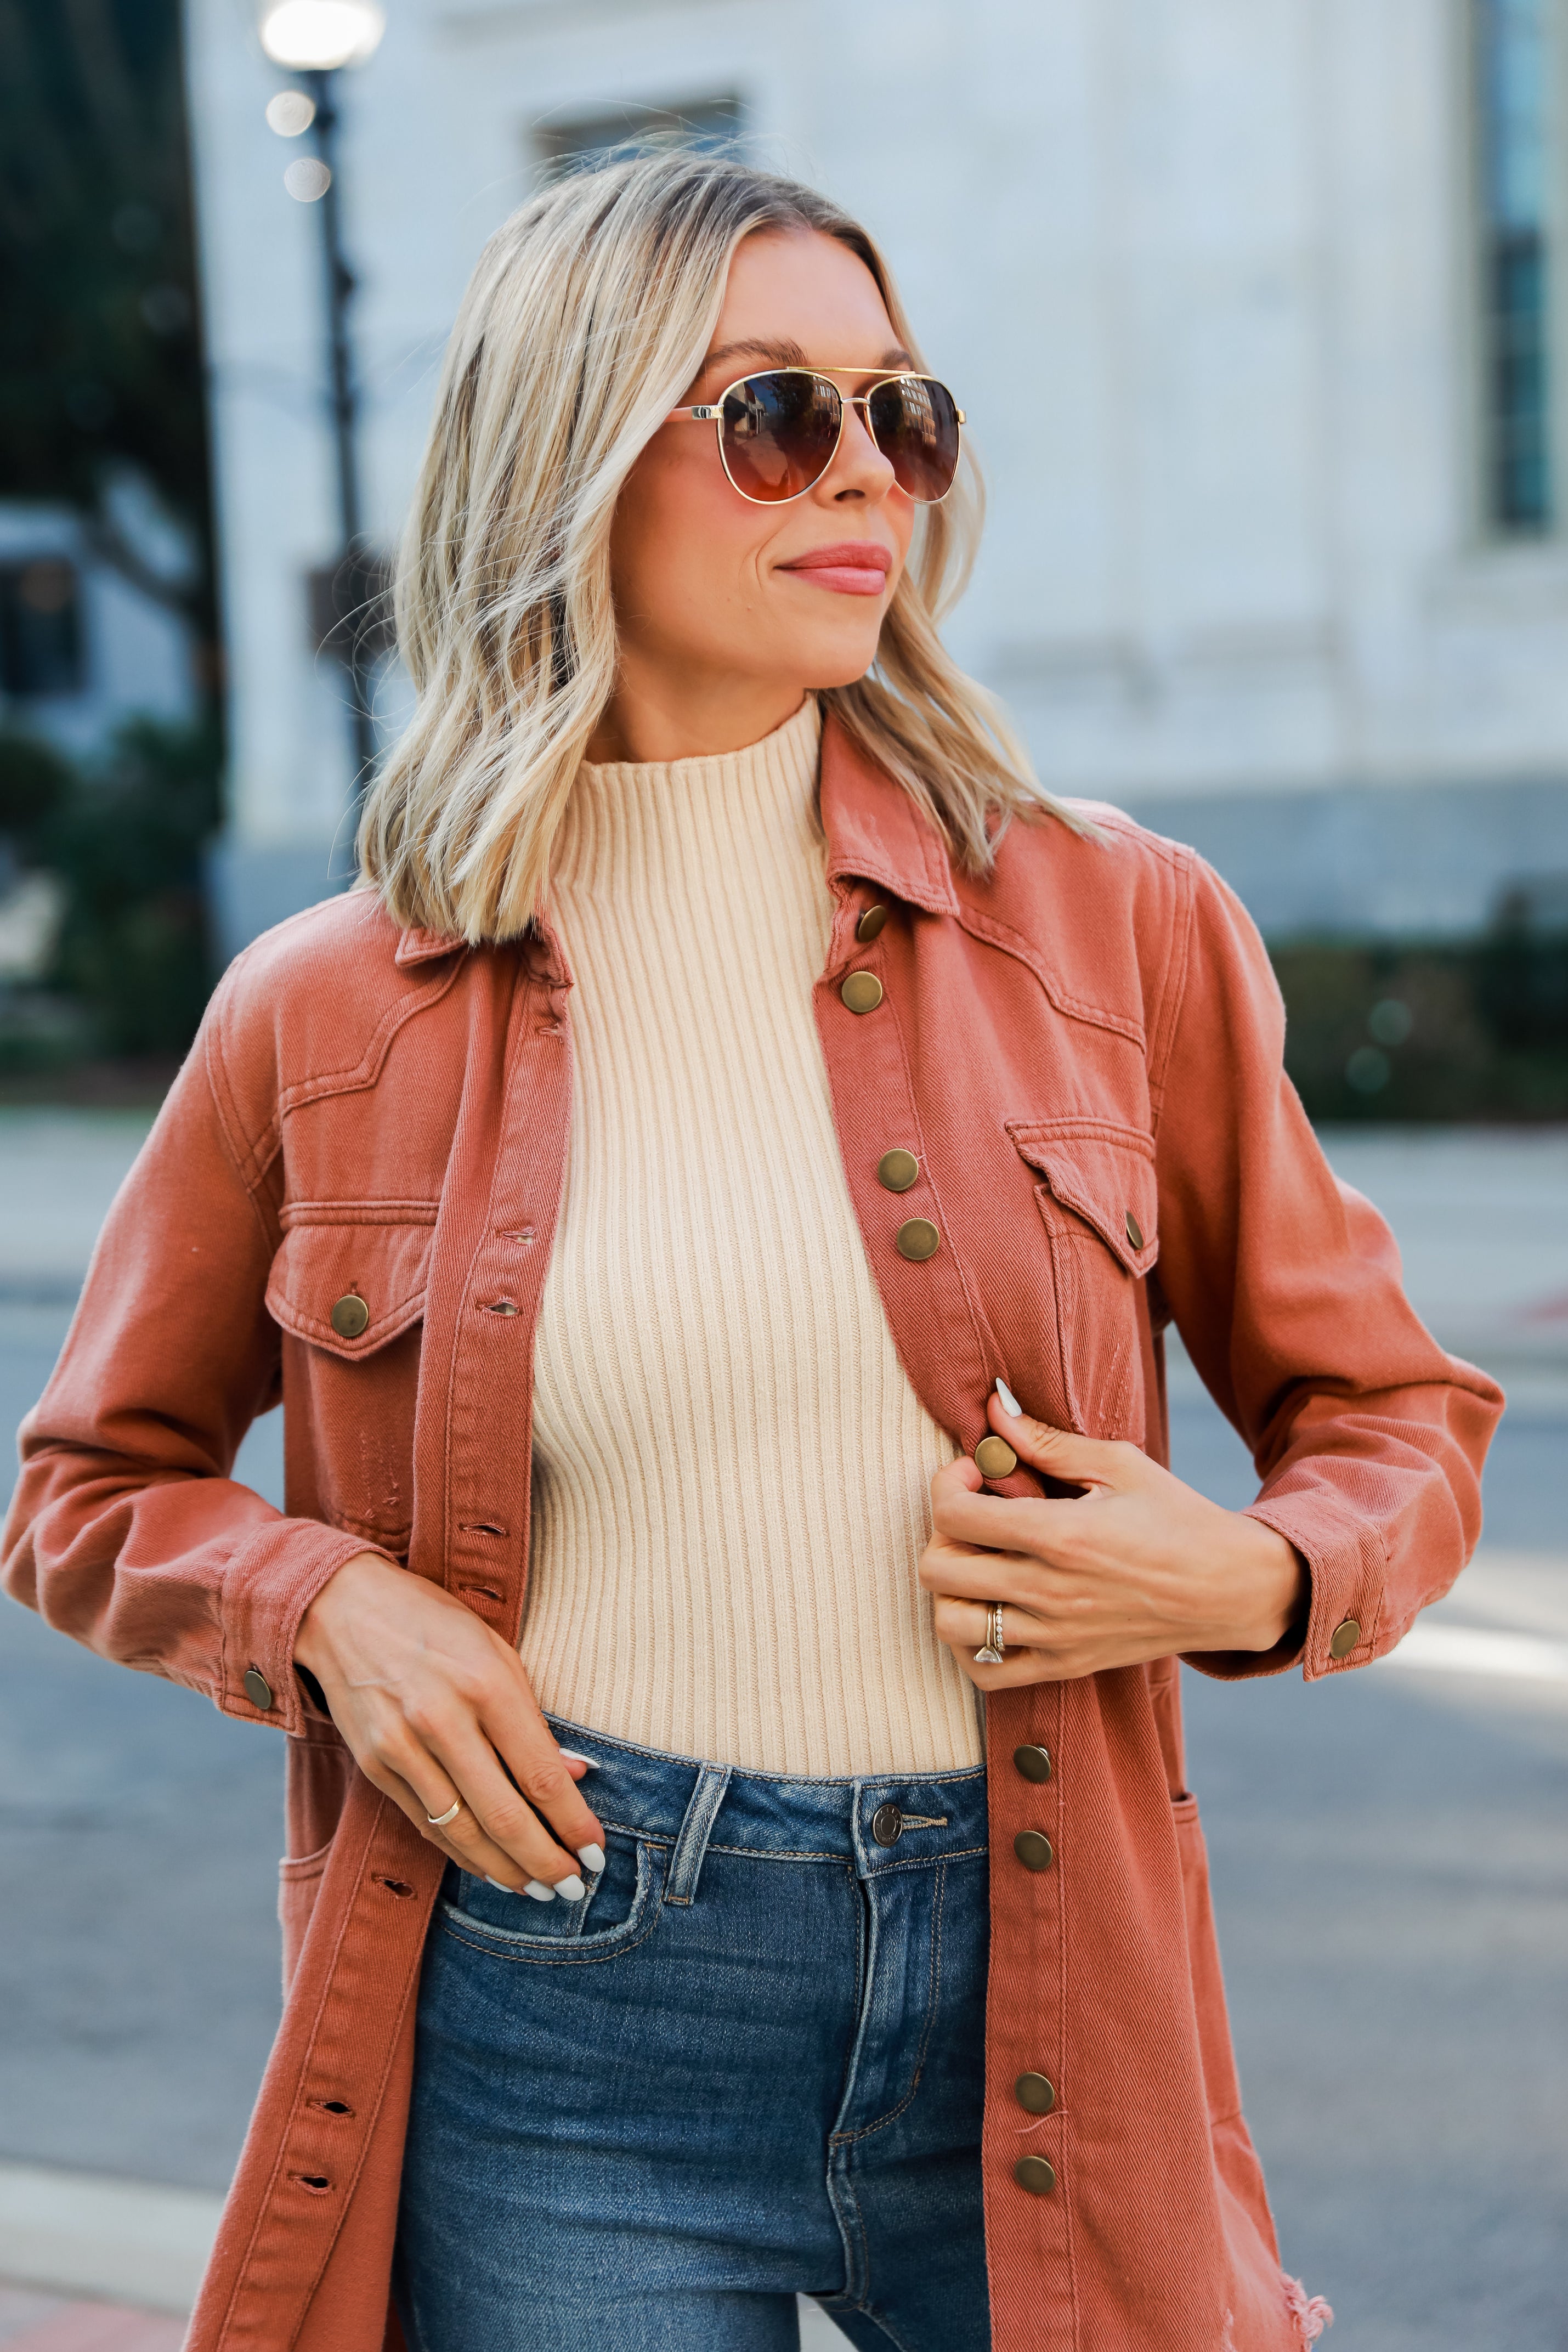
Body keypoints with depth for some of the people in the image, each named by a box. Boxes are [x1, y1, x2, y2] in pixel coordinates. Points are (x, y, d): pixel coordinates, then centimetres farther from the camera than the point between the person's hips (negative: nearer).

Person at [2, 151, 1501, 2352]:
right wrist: (324, 1609, -7)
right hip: (557, 2018, 0)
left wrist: (1253, 1575, -11)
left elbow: (1400, 1419, 10)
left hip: (1028, 1988, 1)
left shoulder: (1113, 925, 0)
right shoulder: (328, 1017, -1)